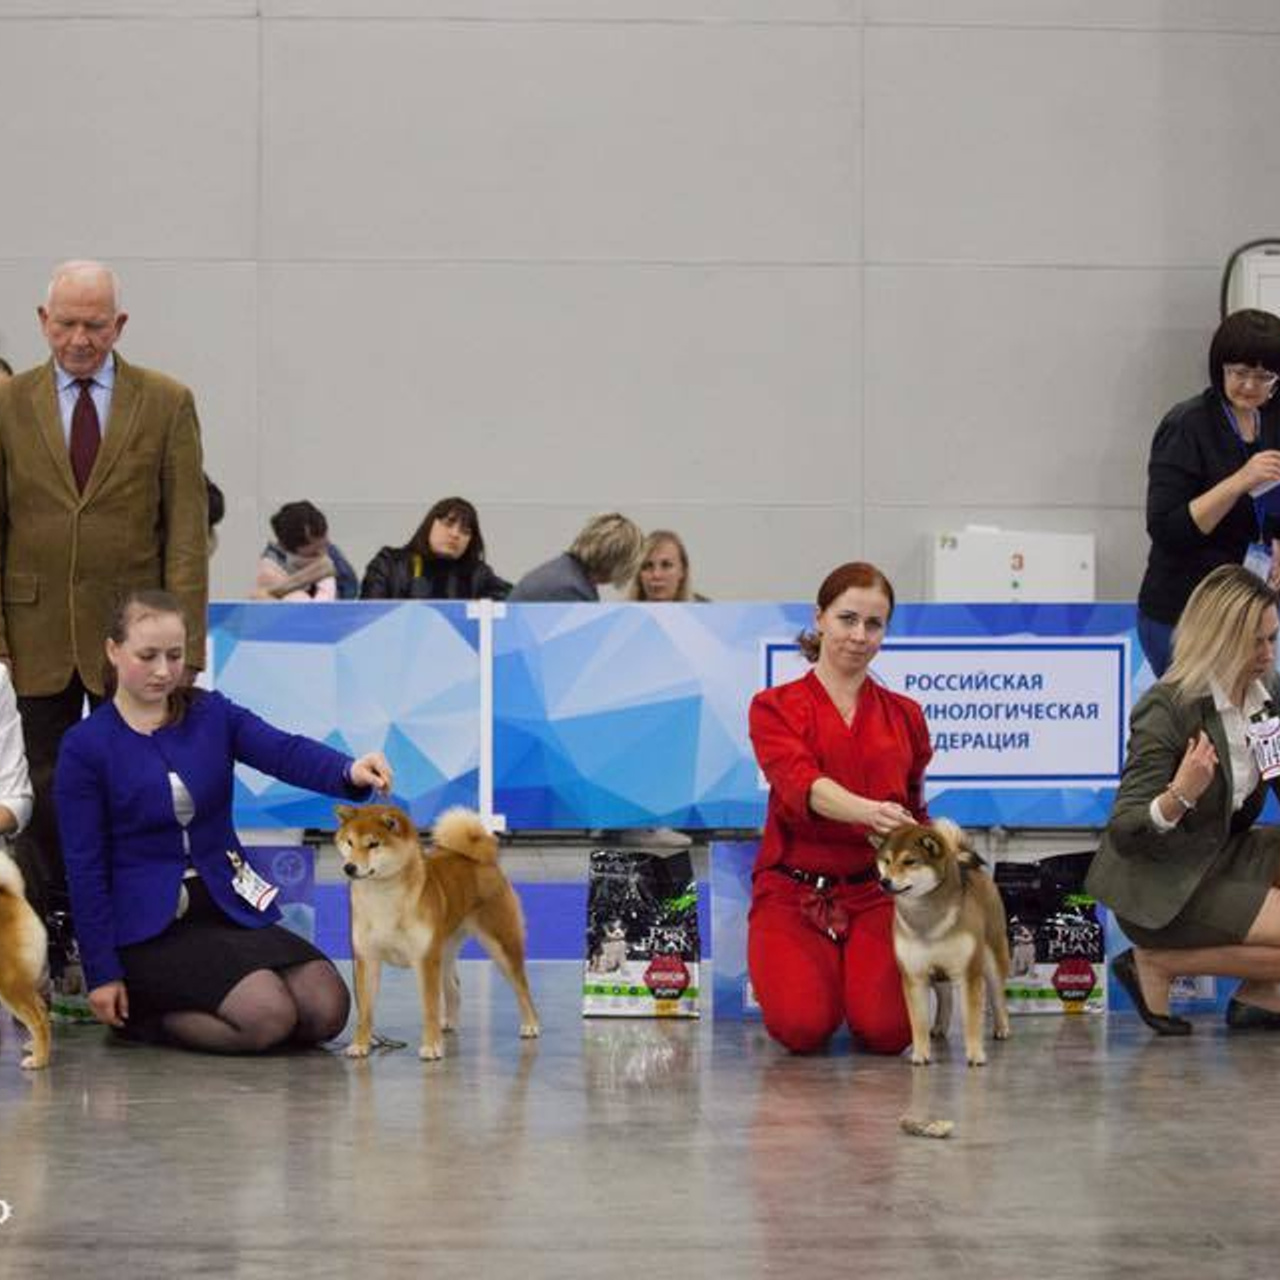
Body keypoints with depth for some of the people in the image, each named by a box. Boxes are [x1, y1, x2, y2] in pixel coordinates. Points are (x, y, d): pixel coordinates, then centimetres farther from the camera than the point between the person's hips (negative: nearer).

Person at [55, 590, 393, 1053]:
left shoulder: (212, 714, 5)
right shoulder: (85, 747, -5)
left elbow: (286, 753, -14)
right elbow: (85, 866, -5)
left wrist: (349, 771, -36)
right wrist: (102, 973, -8)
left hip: (229, 908, 5)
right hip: (151, 924, -5)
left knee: (327, 1009, -12)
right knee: (268, 1015, -25)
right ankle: (139, 1011, 0)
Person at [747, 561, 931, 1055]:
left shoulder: (904, 715, 11)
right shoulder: (775, 708, 1)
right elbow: (801, 783, -19)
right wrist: (867, 811, -39)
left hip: (875, 893, 2)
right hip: (793, 890, -2)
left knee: (887, 1031, -23)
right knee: (804, 1028, -27)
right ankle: (789, 978, 10)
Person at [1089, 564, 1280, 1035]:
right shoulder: (1167, 709, -20)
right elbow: (1124, 834, -21)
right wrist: (1180, 796, -40)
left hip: (1222, 856, 8)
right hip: (1161, 886, -8)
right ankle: (1156, 964, -4)